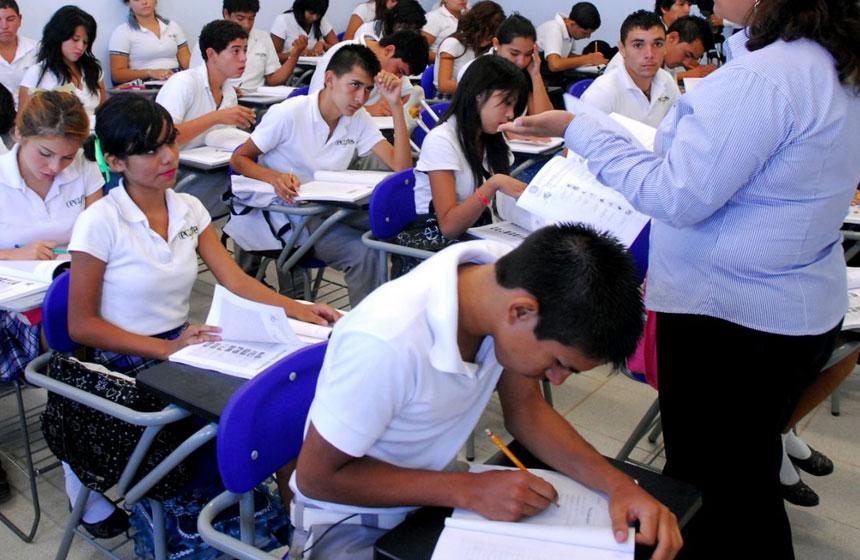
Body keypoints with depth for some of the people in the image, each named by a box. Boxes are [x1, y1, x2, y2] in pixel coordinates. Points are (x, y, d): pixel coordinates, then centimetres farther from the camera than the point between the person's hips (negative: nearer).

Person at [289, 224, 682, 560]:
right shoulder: (386, 342, -35)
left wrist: (617, 482, -18)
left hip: (439, 491, 6)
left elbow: (524, 409, -3)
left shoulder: (508, 278, -17)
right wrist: (470, 491, -26)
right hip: (353, 523, -5)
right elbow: (316, 477, -21)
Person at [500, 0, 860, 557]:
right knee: (749, 479, 25)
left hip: (729, 318, -9)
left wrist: (578, 130, -16)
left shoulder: (758, 78, -25)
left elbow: (677, 196, -23)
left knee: (708, 488, 9)